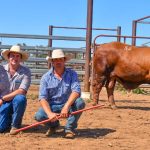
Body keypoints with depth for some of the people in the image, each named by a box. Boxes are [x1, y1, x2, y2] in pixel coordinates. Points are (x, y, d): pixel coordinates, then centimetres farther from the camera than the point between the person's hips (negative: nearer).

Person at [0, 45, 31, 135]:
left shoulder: (26, 72, -10)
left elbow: (22, 91, -18)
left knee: (20, 98, -36)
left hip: (16, 102, -1)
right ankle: (9, 118, 21)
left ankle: (15, 125, -11)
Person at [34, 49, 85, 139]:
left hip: (68, 105, 0)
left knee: (80, 102, -30)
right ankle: (54, 125, 9)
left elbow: (76, 91, -21)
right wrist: (49, 113, -31)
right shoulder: (46, 77, -5)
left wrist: (66, 106, -38)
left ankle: (70, 128, -9)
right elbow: (43, 98, -13)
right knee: (39, 116, -27)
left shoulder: (72, 74, -6)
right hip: (52, 106, 0)